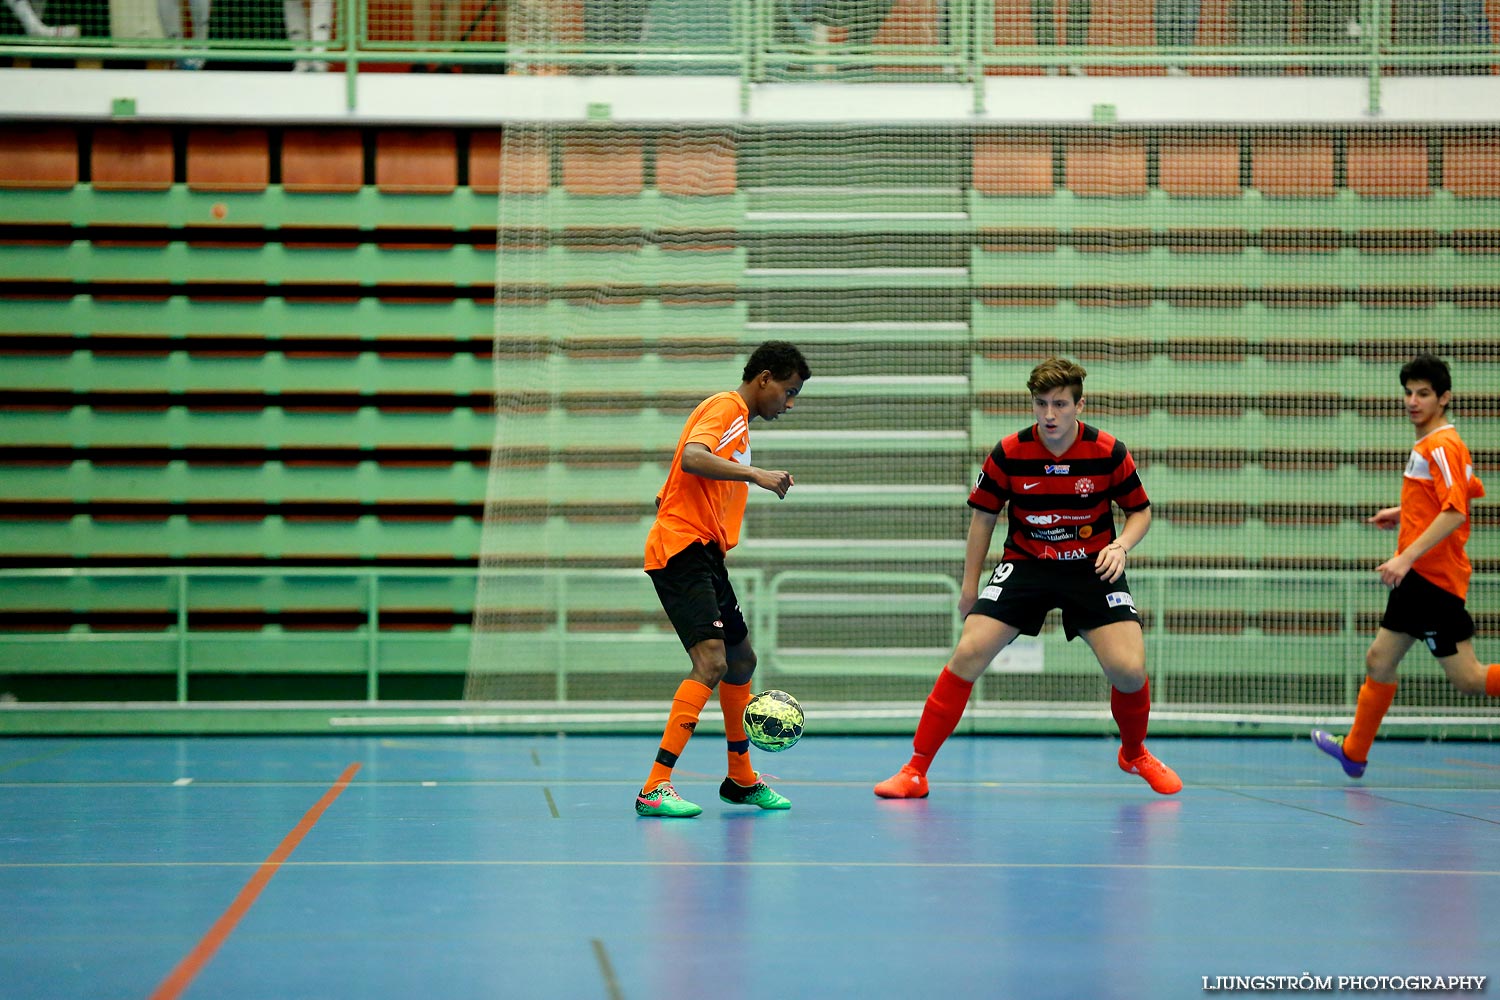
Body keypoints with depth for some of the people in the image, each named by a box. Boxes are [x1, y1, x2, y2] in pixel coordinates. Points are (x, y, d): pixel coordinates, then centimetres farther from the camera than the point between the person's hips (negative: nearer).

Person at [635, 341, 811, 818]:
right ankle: (655, 788, -25)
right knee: (711, 662, -21)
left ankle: (741, 780, 33)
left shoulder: (738, 420, 23)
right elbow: (691, 459, -26)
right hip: (681, 547, -11)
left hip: (704, 554, 11)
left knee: (741, 660, 19)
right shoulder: (725, 407, -7)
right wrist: (754, 474, -32)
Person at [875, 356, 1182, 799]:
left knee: (1129, 669, -15)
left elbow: (1141, 511, 3)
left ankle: (1135, 754, 19)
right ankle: (915, 771, -8)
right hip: (1024, 565, 0)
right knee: (968, 653, -16)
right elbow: (983, 516, 4)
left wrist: (1120, 546, -17)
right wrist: (970, 586, 5)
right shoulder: (1009, 454, -10)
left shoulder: (1109, 453, -11)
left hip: (1092, 569, 0)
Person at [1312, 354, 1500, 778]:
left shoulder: (1443, 445, -14)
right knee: (1379, 659, 16)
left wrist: (1407, 557, -29)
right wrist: (1403, 513, 24)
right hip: (1416, 576, 10)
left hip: (1433, 577, -10)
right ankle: (1353, 752, 26)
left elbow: (1455, 512, -25)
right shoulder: (1425, 445, 15)